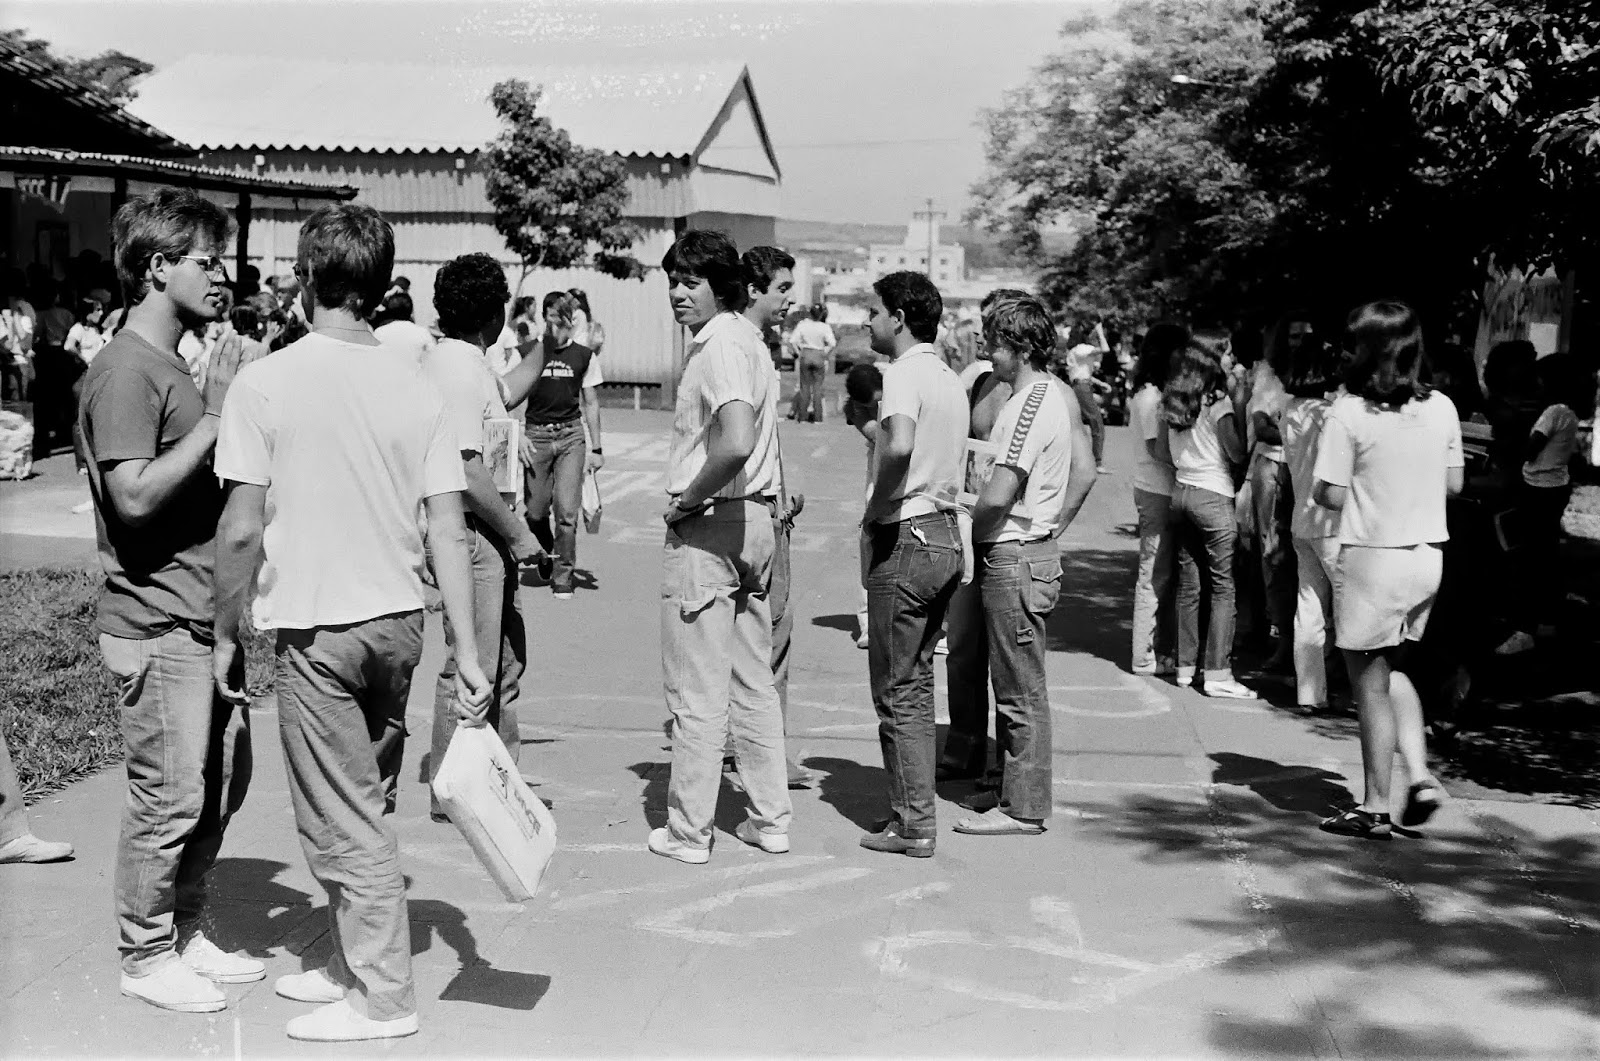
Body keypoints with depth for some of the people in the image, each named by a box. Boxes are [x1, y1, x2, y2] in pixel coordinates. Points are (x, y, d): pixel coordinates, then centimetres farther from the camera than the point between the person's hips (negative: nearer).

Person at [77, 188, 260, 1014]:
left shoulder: (176, 365, 17)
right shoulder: (125, 370, -14)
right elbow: (136, 496, -23)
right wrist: (216, 418, -20)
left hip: (205, 619, 10)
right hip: (156, 626, -10)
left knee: (224, 782, 15)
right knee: (170, 797, -2)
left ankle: (187, 935, 28)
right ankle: (146, 957, 13)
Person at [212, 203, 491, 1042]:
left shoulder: (265, 382, -11)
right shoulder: (413, 386, 1)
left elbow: (242, 529, -12)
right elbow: (448, 532, -1)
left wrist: (227, 635, 1)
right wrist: (467, 653, 2)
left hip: (316, 628, -5)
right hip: (398, 622, 5)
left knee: (343, 818, 5)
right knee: (365, 803, 19)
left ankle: (381, 995, 11)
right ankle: (351, 963, 31)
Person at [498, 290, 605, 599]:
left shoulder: (584, 356, 4)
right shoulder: (531, 353, 2)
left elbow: (591, 404, 10)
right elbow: (512, 398, 5)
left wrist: (596, 449, 8)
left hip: (571, 436, 0)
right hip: (536, 435, 0)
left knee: (567, 511, -10)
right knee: (535, 511, 3)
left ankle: (562, 576, 3)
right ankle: (545, 558, 33)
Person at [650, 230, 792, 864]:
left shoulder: (720, 347, -17)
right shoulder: (747, 338, 14)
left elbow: (735, 445, -32)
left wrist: (686, 502, -18)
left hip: (708, 527, -10)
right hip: (755, 519, 10)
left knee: (695, 690, -1)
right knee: (752, 681, 15)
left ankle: (687, 832, 7)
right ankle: (770, 818, 21)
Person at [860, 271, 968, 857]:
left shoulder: (904, 373, -14)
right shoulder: (950, 379, 14)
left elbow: (900, 445, -32)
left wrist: (875, 507, -19)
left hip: (905, 539, -9)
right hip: (948, 537, 9)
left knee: (897, 691, -1)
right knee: (917, 684, 16)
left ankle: (912, 825, 3)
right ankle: (915, 808, 22)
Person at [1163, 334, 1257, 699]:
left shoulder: (1173, 401, 8)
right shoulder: (1217, 402, -12)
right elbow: (1237, 453, -13)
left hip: (1180, 491, 7)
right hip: (1213, 497, -7)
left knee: (1188, 584, 12)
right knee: (1222, 587, -2)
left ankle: (1186, 666, 17)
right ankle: (1217, 674, -5)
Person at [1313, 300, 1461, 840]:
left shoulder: (1349, 413, -15)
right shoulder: (1441, 409, 0)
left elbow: (1332, 496, -13)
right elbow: (1453, 485, 8)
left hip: (1371, 557, -5)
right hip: (1427, 555, 6)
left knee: (1370, 685, 6)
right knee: (1391, 670, 25)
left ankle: (1375, 807, 14)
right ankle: (1419, 774, 13)